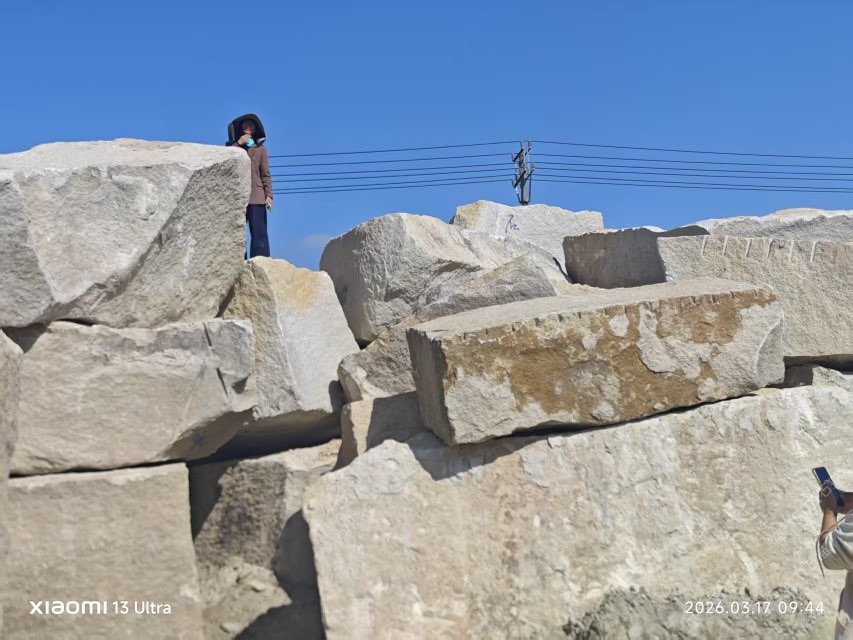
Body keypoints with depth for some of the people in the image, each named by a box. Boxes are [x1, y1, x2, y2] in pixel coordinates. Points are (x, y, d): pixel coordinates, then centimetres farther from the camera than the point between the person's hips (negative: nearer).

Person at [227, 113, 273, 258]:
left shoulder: (260, 148, 13)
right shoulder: (233, 146, 18)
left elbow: (265, 174, 7)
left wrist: (269, 195, -5)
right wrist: (238, 144, -5)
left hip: (256, 197, -2)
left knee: (259, 234, -8)